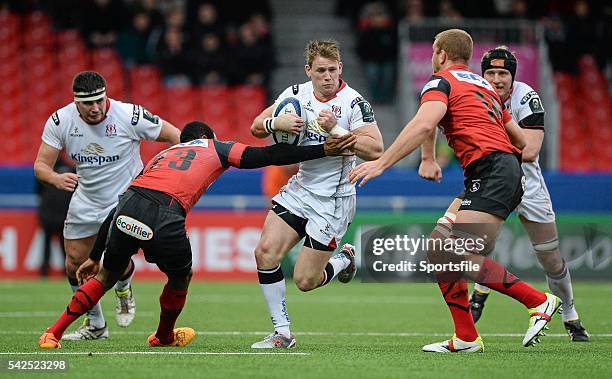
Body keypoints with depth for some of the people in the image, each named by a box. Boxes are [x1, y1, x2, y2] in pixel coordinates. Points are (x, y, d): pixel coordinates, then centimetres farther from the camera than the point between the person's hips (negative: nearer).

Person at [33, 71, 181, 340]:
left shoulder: (130, 116, -23)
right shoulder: (60, 121, -15)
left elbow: (176, 137, -13)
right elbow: (41, 165, -12)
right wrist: (56, 179, -35)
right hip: (85, 202, 4)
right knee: (75, 263, 3)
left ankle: (123, 290, 22)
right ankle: (95, 325, 26)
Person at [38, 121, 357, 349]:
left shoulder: (161, 155, 37)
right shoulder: (214, 148, 27)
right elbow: (267, 156, 16)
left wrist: (94, 257, 39)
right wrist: (323, 150, 20)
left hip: (128, 207, 4)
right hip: (165, 218, -4)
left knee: (106, 277, 25)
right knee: (181, 278, 26)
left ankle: (53, 334, 20)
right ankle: (164, 337, 46)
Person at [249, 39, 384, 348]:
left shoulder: (353, 102, -15)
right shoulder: (297, 93, 1)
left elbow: (375, 150, -22)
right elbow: (256, 127, 5)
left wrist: (335, 129, -30)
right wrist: (277, 122, -17)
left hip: (334, 200, -5)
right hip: (300, 187, 5)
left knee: (305, 281, -6)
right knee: (265, 252, -12)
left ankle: (344, 260, 28)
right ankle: (282, 334, 0)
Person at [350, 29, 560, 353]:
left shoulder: (442, 81, 2)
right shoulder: (484, 85, 27)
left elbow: (424, 125, -18)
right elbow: (520, 140, 28)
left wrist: (381, 163, -21)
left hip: (491, 173, -9)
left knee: (460, 256, -19)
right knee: (439, 249, 9)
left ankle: (539, 301, -13)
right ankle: (465, 338, 8)